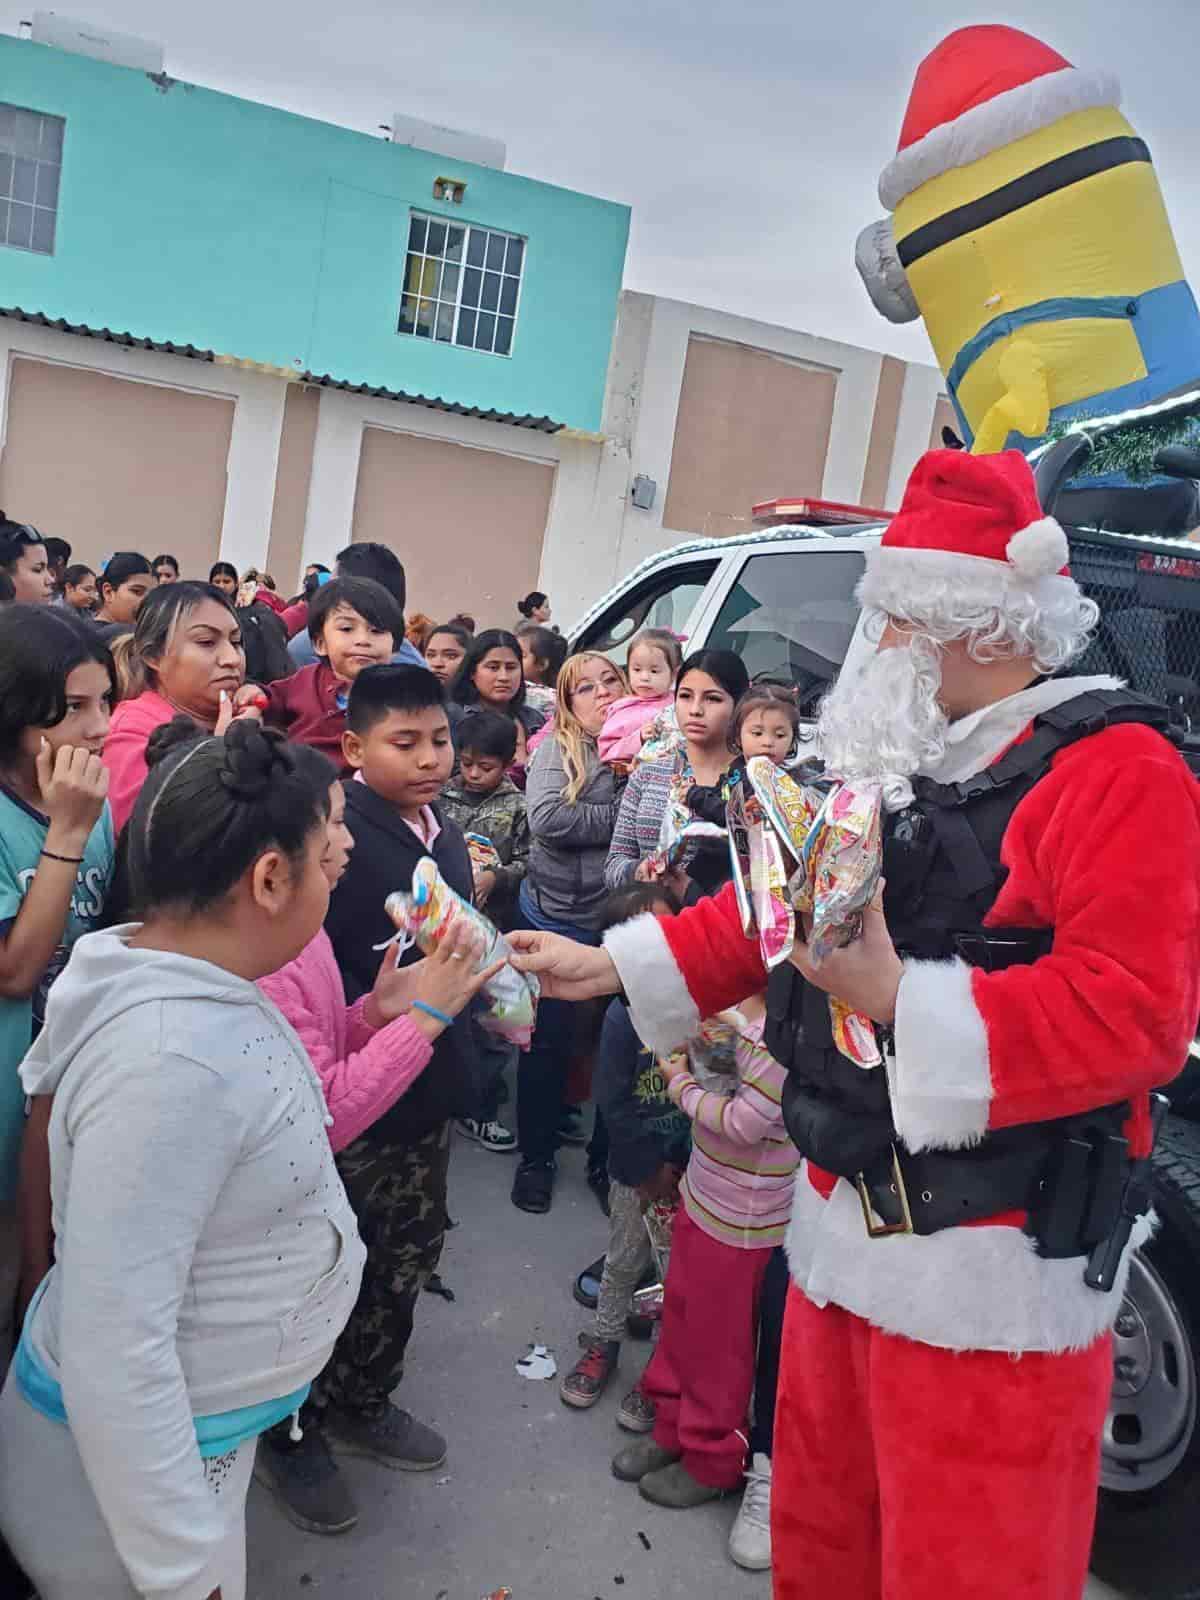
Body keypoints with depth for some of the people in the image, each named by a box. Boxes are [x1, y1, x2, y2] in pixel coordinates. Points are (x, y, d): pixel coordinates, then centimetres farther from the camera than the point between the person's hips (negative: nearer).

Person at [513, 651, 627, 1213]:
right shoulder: (557, 748, -5)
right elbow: (545, 817, -21)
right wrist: (621, 817, -16)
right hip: (557, 915, -2)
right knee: (549, 1039, 8)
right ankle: (536, 1156, 27)